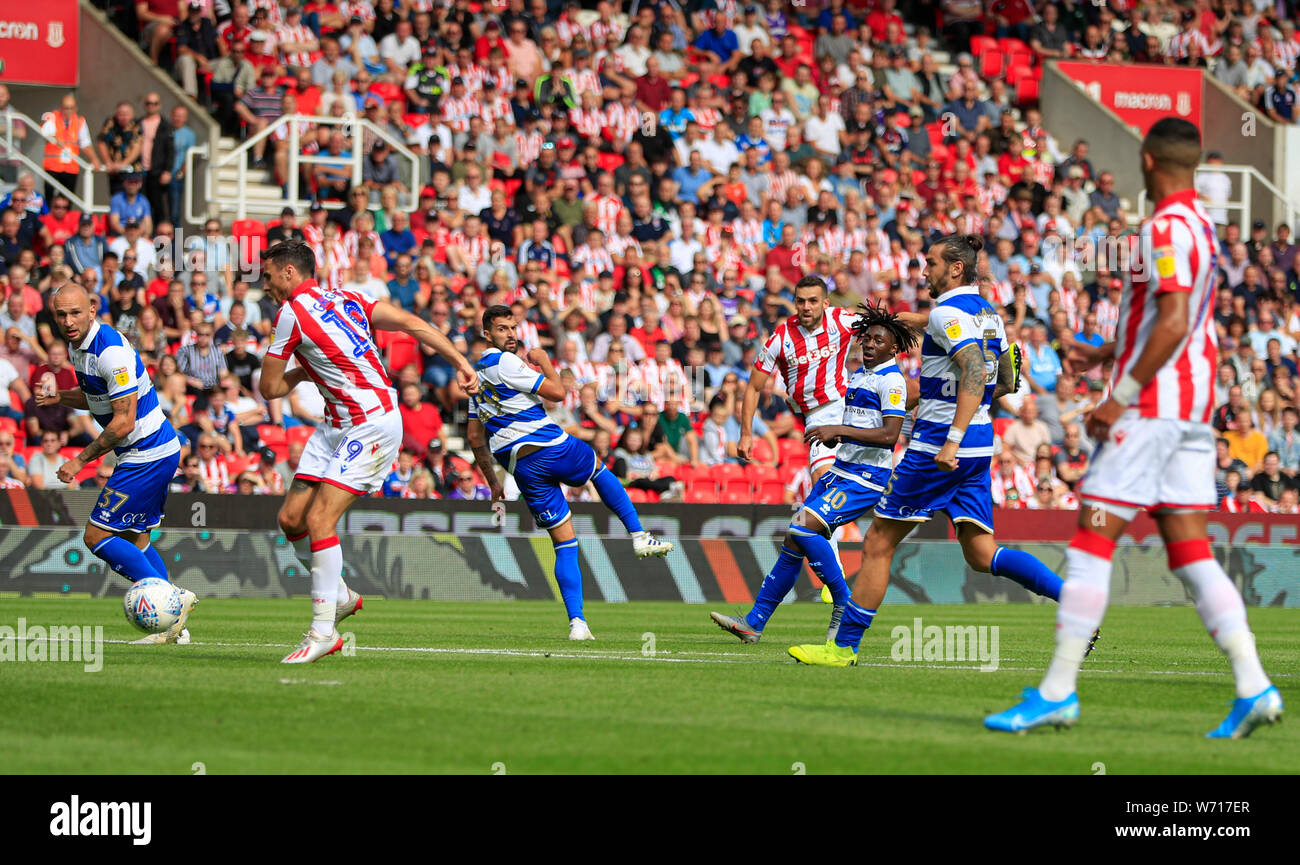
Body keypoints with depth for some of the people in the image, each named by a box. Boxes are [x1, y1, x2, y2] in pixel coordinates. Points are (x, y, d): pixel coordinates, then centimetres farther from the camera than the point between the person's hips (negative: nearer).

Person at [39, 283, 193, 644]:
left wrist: (81, 460, -15)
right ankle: (171, 625, 14)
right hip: (158, 451, 10)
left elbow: (123, 422, -23)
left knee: (97, 536, -7)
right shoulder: (77, 345, 7)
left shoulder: (111, 352, -24)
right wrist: (58, 396, 3)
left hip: (146, 457, -10)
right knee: (134, 539, 15)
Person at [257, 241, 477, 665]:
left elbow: (269, 388, -4)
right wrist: (461, 362, -2)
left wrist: (300, 371, 17)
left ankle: (322, 629, -11)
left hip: (373, 425, -9)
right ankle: (339, 596, 22)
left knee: (319, 520, -14)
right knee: (290, 518, 7)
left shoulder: (292, 313, -11)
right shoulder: (345, 299, 12)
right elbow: (411, 323, 3)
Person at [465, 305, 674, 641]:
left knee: (565, 545, 7)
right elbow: (557, 392, -10)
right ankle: (639, 536, 20)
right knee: (598, 467, 28)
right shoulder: (505, 362, -7)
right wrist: (544, 361, 9)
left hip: (522, 469, 6)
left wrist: (493, 482, 28)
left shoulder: (476, 375, 18)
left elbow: (476, 438, 23)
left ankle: (577, 621, -5)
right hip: (551, 446, -6)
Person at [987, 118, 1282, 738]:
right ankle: (1253, 686, -4)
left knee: (1092, 541, -6)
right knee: (1190, 552, 6)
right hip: (1194, 411, 9)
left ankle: (1058, 691, -7)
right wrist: (1111, 353, 29)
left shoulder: (1167, 227, -13)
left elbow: (1173, 323, -23)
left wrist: (1121, 397, -19)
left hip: (1151, 407, -9)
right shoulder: (1201, 225, 16)